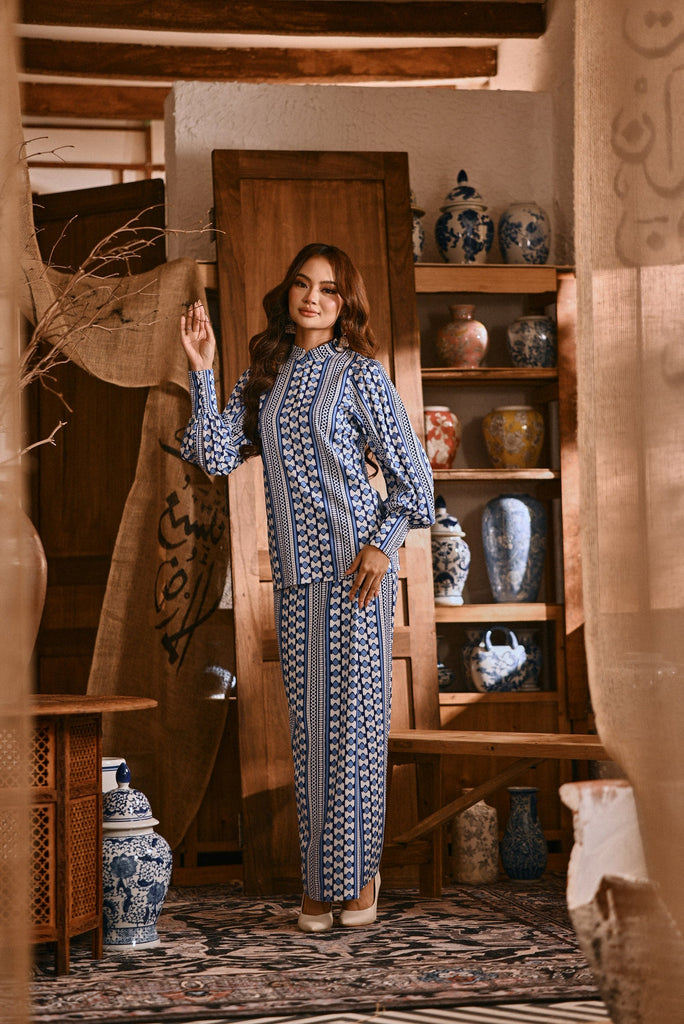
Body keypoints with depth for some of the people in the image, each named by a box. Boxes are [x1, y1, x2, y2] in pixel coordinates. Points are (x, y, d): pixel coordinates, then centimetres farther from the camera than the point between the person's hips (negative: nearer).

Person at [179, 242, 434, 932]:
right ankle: (318, 881, 15)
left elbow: (412, 473, -1)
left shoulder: (360, 375, -2)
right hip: (295, 571, 5)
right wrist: (201, 372, -2)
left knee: (355, 717, -1)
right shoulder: (264, 376, 12)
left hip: (355, 565, -5)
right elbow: (219, 455, 3)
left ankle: (360, 874, 11)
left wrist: (383, 543, -11)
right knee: (308, 724, 7)